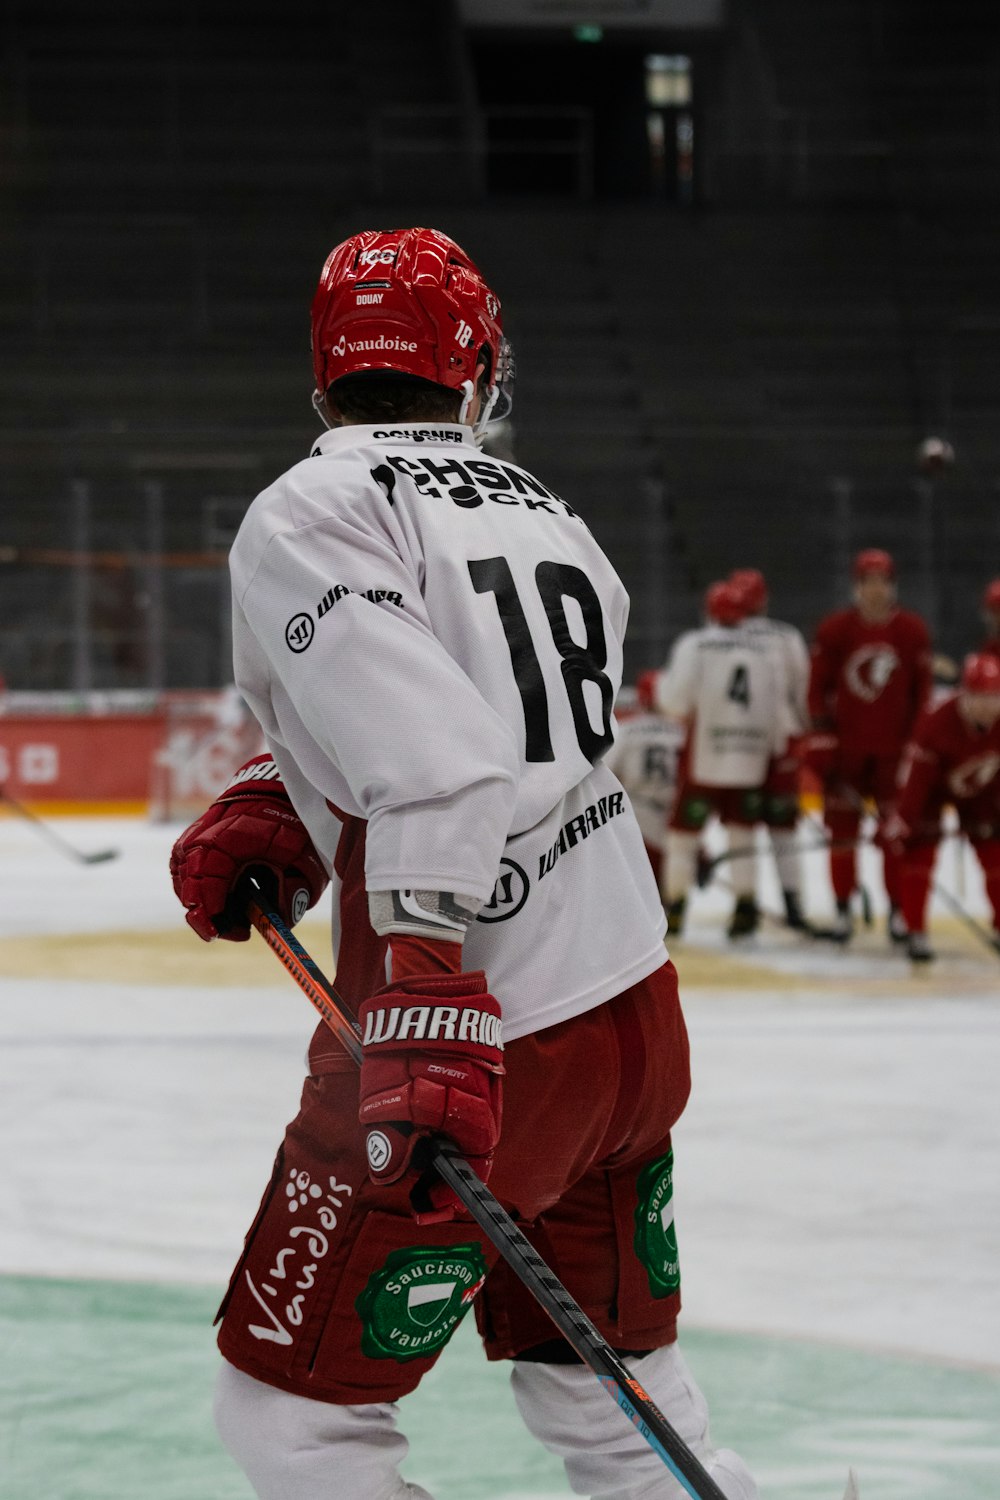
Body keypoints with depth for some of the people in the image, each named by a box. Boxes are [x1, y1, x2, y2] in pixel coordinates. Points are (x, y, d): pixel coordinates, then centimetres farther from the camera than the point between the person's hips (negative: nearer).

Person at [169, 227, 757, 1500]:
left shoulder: (307, 517, -11)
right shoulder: (550, 520, 14)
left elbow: (436, 762, -24)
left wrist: (430, 1006, -31)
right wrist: (275, 814, 3)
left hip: (481, 1047, -7)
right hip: (638, 1013, 8)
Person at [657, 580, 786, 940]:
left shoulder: (694, 644, -5)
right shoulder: (763, 649, 8)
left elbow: (675, 697, -12)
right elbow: (777, 705, 9)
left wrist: (663, 683, 10)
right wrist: (775, 745, 20)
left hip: (703, 755, -3)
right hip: (750, 759, 3)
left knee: (685, 829, 6)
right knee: (742, 832, 11)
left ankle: (675, 907, 6)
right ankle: (745, 906, 3)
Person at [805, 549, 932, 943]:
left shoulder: (912, 632, -1)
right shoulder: (834, 630, -4)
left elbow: (921, 690, 4)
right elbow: (818, 686, -2)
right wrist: (820, 738, -7)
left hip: (894, 747, 1)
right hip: (845, 746, -1)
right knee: (842, 826, 2)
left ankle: (898, 910, 10)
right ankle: (842, 910, 11)